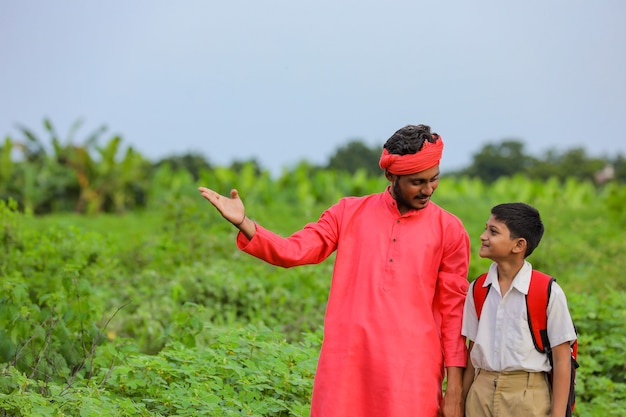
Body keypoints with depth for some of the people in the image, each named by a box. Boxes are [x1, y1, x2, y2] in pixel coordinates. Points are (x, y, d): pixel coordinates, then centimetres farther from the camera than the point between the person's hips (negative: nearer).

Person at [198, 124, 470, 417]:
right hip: (347, 362, 1)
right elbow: (293, 251, 2)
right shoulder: (349, 212, 7)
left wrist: (454, 389, -1)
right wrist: (243, 223, -15)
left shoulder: (449, 230, 3)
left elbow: (453, 311, 3)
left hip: (412, 370, -1)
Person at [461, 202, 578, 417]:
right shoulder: (477, 290, 5)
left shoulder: (548, 293, -9)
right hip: (481, 393, 4)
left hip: (528, 398, -4)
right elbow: (473, 352, 11)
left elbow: (562, 360, -7)